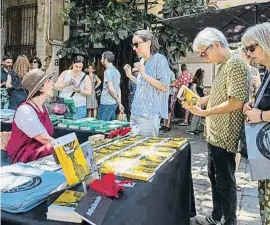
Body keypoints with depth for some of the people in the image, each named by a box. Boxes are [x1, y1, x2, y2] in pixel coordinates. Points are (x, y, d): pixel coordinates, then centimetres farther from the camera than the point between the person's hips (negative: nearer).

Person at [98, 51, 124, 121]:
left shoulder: (107, 71, -13)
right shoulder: (116, 71, 14)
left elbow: (111, 89, -19)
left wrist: (118, 101, -7)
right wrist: (119, 103, 15)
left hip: (106, 104, -9)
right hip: (113, 104, 9)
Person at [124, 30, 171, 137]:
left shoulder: (160, 59, -9)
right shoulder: (142, 61, 14)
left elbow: (165, 87, -15)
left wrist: (144, 74, -18)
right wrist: (130, 75, 12)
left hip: (149, 115, -8)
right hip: (135, 113, 8)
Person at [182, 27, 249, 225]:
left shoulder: (235, 63, -17)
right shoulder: (224, 64, 13)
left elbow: (237, 102, -24)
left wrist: (204, 112, -18)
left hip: (225, 136, -10)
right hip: (215, 134, 10)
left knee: (225, 182, 4)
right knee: (215, 177, 20)